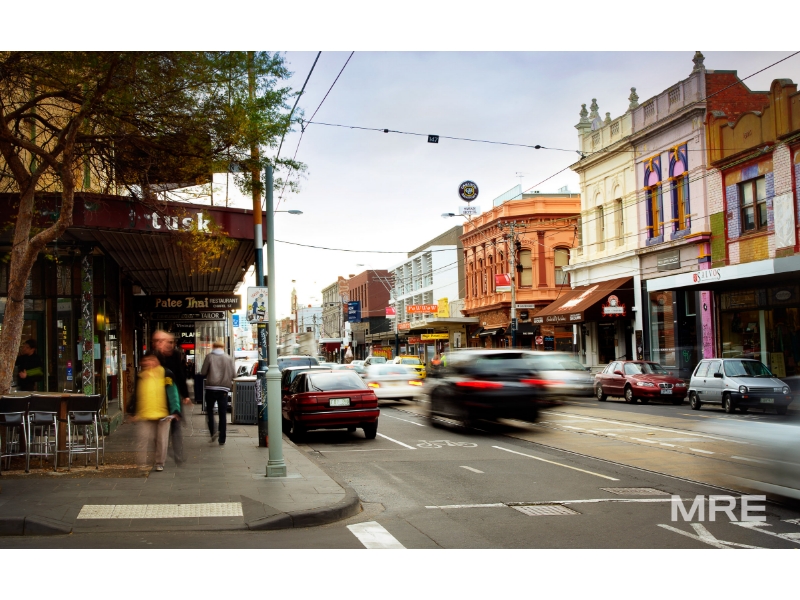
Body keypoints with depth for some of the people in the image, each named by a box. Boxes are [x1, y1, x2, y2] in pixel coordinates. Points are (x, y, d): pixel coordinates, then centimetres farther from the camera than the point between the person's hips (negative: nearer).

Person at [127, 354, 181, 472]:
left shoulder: (165, 374, -2)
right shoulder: (140, 376, 10)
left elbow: (172, 392, -3)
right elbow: (135, 395, 18)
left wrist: (174, 411, -9)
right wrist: (133, 412, 15)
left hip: (163, 414, -2)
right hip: (144, 414, 2)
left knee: (162, 440, 5)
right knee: (144, 438, -1)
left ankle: (160, 463, 18)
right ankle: (141, 463, 8)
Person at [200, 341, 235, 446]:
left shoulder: (209, 357, -2)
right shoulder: (228, 358, 3)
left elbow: (203, 372, -4)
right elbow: (233, 374, 3)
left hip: (211, 387, -1)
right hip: (224, 388, 1)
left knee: (209, 410, 14)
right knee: (222, 414, 4)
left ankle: (213, 432, -5)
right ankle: (222, 440, 4)